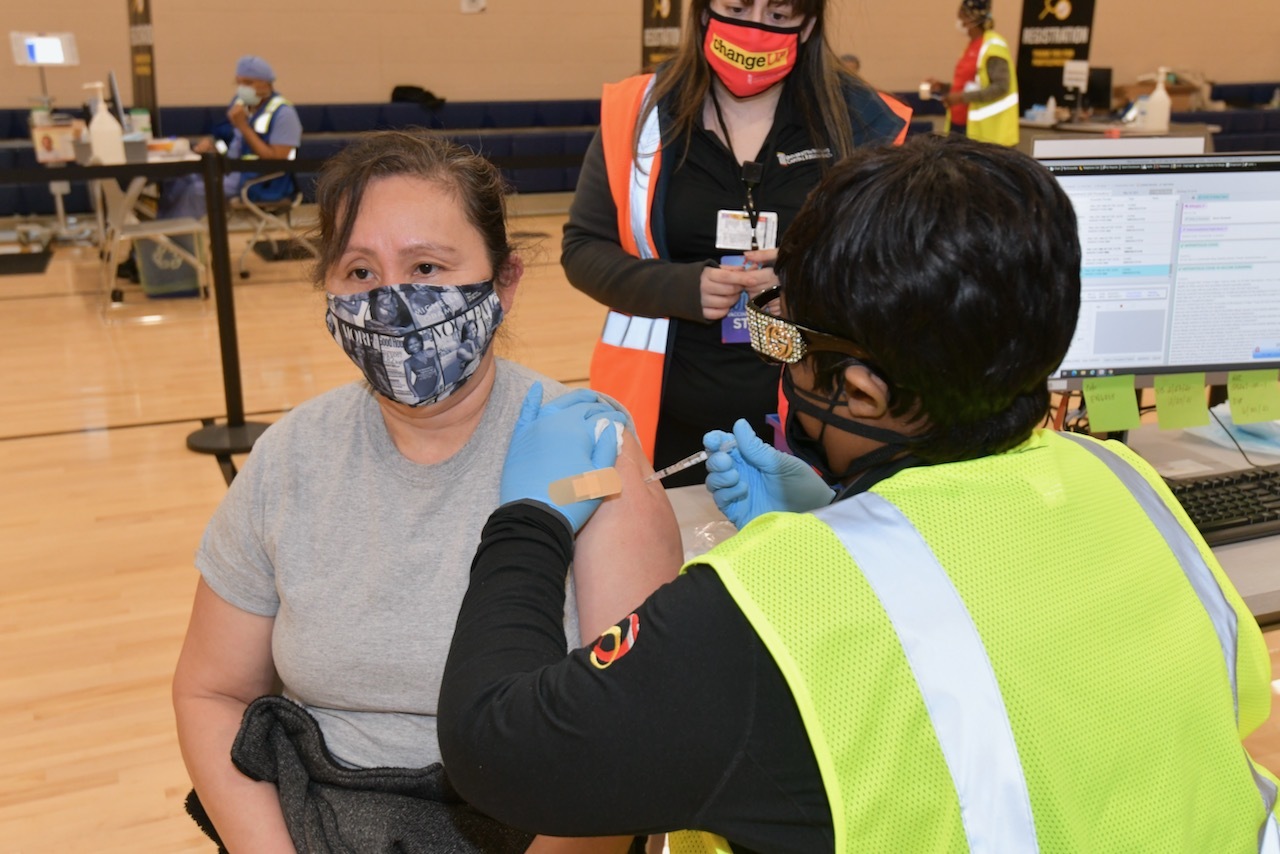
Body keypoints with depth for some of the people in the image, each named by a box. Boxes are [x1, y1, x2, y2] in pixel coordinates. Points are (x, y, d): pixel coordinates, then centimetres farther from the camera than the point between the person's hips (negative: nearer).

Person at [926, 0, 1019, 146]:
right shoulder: (973, 45, 15)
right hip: (960, 125, 8)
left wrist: (963, 97, -23)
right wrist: (942, 87, 9)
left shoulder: (993, 46, -11)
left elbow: (1001, 86, -18)